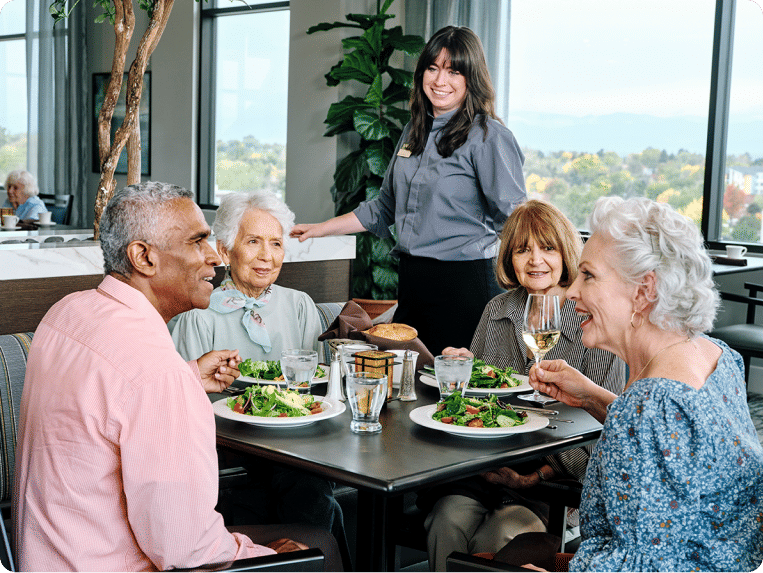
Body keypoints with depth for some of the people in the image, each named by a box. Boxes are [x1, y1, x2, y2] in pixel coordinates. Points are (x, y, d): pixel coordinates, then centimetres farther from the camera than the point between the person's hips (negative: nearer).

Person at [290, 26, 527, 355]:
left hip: (465, 282, -7)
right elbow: (385, 207, 25)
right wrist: (321, 229, 26)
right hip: (411, 279, 7)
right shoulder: (415, 131, 15)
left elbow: (512, 217, -10)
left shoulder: (488, 137, -7)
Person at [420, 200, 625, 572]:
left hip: (557, 482, -3)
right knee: (449, 520, -26)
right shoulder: (496, 312, 10)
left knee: (499, 536, -29)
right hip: (484, 471, 4)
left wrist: (537, 475, -18)